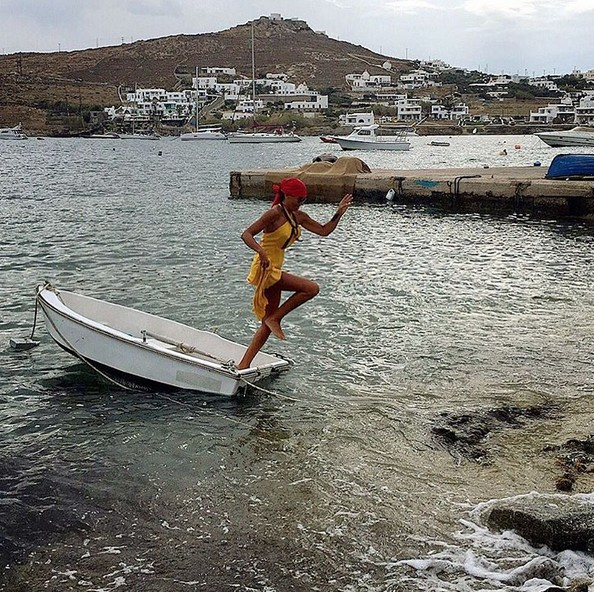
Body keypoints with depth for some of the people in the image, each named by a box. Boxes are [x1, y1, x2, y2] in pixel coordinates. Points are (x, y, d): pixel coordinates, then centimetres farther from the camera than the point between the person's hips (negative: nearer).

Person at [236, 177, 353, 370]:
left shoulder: (298, 216, 10)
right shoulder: (275, 213, -14)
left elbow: (324, 230, 16)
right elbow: (246, 234, -20)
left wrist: (339, 213, 2)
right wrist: (261, 251, -36)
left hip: (275, 270, 9)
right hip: (265, 268, -9)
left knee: (268, 324, 11)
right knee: (311, 288, -16)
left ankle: (244, 365, 15)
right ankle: (274, 318, -6)